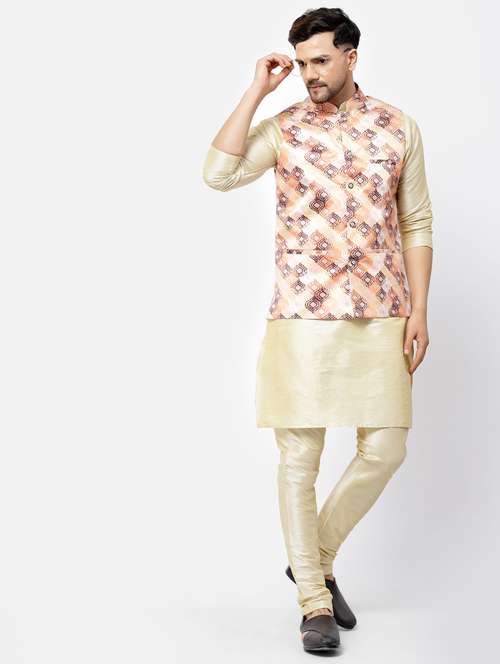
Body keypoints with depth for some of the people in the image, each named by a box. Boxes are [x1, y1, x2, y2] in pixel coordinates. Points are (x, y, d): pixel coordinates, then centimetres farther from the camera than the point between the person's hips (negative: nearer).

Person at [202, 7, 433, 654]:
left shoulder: (398, 127, 7)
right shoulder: (283, 127, 3)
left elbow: (416, 224, 9)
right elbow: (218, 173, -14)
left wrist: (418, 309, 1)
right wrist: (257, 90, -11)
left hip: (380, 315, 2)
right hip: (301, 314, -2)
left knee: (385, 449, 3)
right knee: (299, 457, 0)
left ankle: (317, 557, 26)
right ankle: (314, 600, 14)